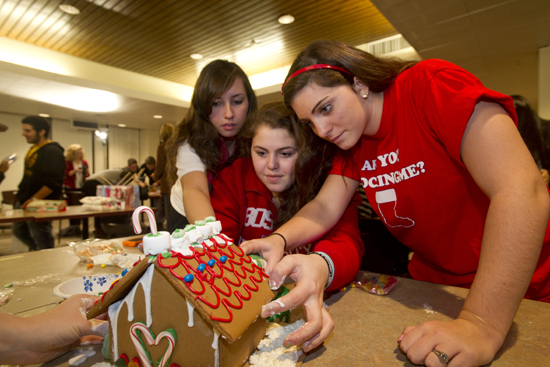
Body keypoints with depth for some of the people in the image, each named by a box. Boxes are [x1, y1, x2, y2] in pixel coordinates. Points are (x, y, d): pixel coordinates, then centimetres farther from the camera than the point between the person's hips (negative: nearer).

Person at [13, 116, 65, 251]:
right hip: (24, 202, 10)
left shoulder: (52, 152, -17)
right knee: (19, 230, 22)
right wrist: (22, 196, 16)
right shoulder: (33, 149, 12)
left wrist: (34, 199, -24)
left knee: (41, 238, 0)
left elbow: (53, 182, -24)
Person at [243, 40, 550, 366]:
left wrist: (482, 325, -34)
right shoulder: (351, 141, -2)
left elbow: (523, 192, -30)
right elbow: (324, 208, -6)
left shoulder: (433, 84, -21)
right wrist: (279, 239, -25)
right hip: (433, 285, 5)